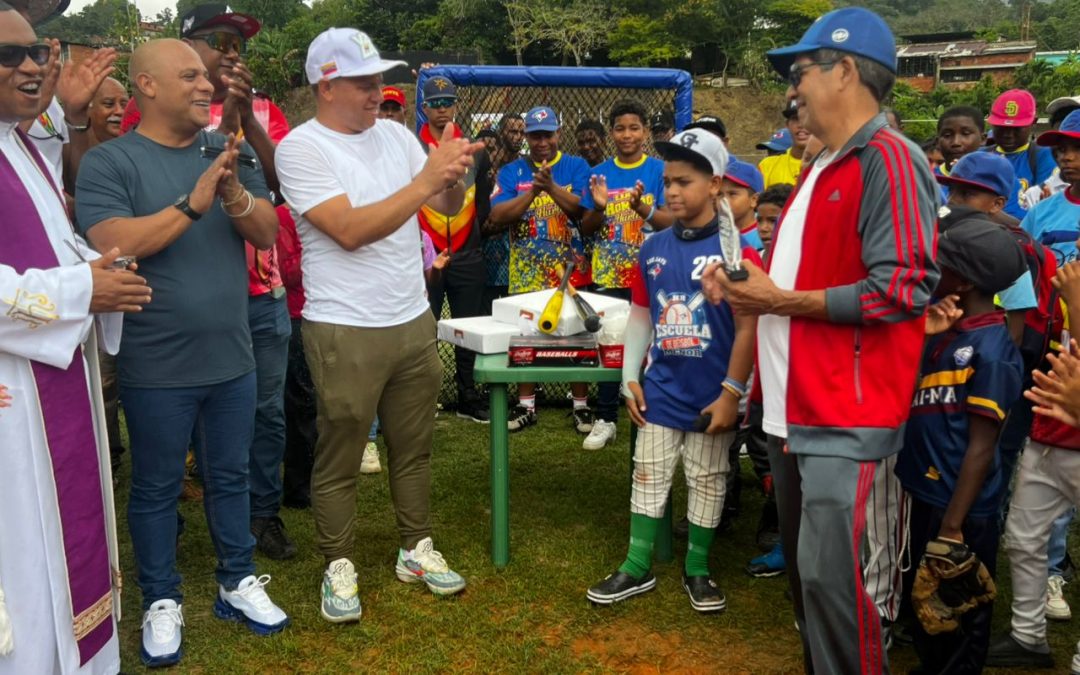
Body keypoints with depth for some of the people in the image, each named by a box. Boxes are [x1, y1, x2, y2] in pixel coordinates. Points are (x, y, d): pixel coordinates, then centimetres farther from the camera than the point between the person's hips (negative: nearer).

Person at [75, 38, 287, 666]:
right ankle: (162, 600, 27)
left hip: (232, 358, 4)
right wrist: (193, 203, -25)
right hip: (156, 366, -4)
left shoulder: (230, 153, 4)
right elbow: (112, 245, -21)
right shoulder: (109, 161, -8)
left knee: (231, 475, 16)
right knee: (156, 487, 10)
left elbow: (268, 234, -1)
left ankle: (238, 582, 32)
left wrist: (235, 196, -21)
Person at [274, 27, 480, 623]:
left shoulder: (394, 134, 7)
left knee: (413, 447, 16)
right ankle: (338, 566, 24)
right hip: (344, 331, -6)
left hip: (414, 321, 6)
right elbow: (349, 231, -22)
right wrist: (425, 180, -22)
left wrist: (455, 176, -14)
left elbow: (447, 208, 9)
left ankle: (417, 549, 32)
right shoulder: (300, 148, -12)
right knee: (339, 459, 7)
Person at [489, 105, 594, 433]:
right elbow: (498, 216, -8)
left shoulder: (576, 166, 4)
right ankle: (526, 405, 21)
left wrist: (551, 187, -24)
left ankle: (581, 405, 14)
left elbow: (584, 210, -11)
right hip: (526, 272, 2)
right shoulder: (511, 171, 5)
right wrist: (533, 190, -19)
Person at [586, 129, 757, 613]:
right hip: (660, 391, 4)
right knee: (648, 477, 11)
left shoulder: (736, 249, -12)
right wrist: (630, 379, 6)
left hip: (711, 396, -4)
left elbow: (747, 327, -13)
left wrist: (731, 393, -14)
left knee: (707, 483, 11)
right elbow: (640, 316, 10)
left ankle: (696, 569, 27)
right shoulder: (654, 248, 3)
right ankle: (638, 566, 24)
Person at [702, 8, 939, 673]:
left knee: (830, 574, -9)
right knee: (804, 566, 18)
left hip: (846, 413, -10)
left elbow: (902, 289, -22)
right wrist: (748, 284, 9)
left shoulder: (889, 160, -13)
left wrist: (781, 302, -17)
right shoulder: (820, 168, 18)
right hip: (795, 405, 10)